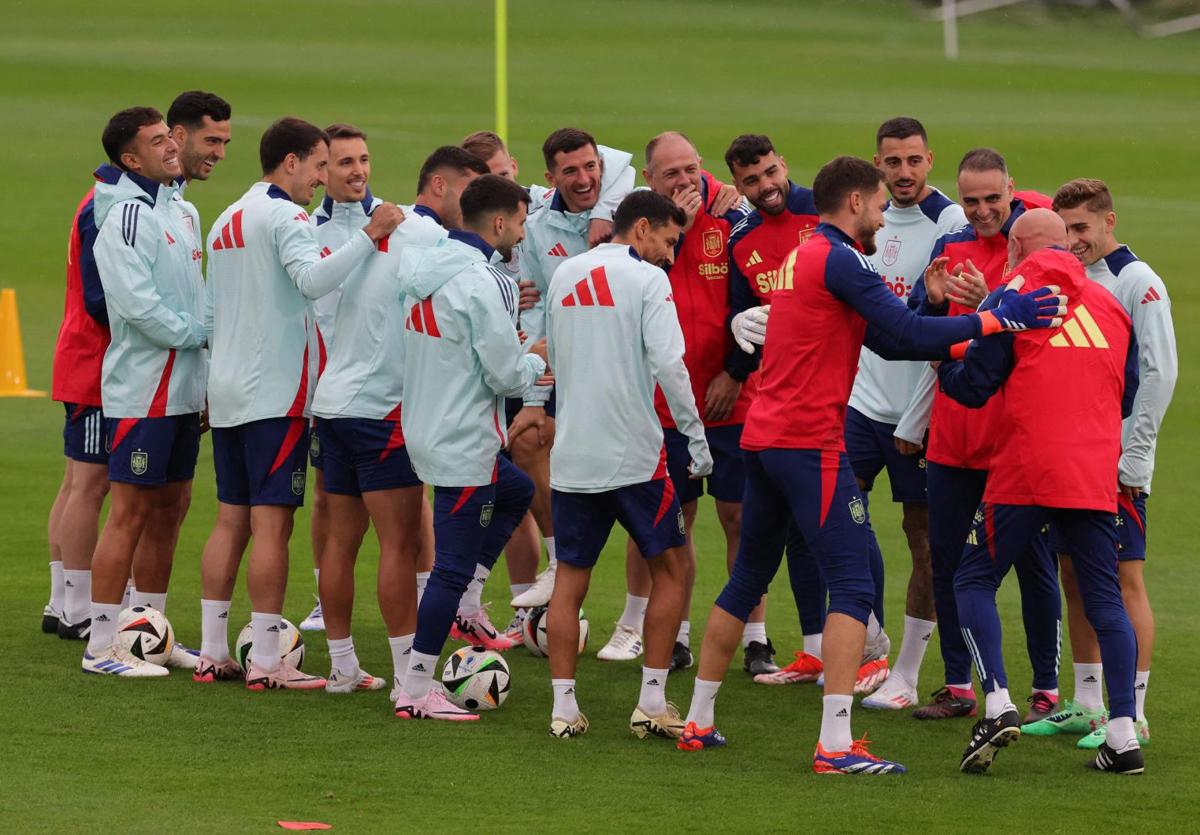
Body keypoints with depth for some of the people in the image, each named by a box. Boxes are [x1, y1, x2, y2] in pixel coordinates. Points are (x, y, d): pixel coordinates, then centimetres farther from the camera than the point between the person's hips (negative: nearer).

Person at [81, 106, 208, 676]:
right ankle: (102, 646, -4)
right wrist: (198, 334, -12)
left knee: (168, 506, 13)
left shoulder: (180, 212, 14)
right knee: (130, 513, -7)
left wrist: (206, 375, 12)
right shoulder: (128, 216, -14)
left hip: (183, 389, 9)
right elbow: (137, 303, -22)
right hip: (142, 389, -9)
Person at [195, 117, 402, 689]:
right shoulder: (284, 217, -10)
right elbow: (312, 278, -30)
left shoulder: (227, 221, 18)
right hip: (276, 392, -9)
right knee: (271, 521, -7)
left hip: (226, 390, 9)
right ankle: (265, 662, -9)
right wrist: (369, 236, -34)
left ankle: (213, 652, 10)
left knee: (231, 519, 11)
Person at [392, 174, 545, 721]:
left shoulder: (424, 272, 7)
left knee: (517, 492, 30)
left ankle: (461, 604, 23)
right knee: (453, 566, -2)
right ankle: (416, 690, 2)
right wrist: (536, 360, 3)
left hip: (426, 430, 9)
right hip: (464, 445, -9)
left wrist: (517, 360, 16)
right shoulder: (480, 285, -21)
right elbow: (507, 376, -18)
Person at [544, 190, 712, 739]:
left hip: (572, 450, 5)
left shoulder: (564, 276, 11)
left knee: (570, 578, 9)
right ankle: (652, 704, 3)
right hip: (633, 452, -5)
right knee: (671, 567, 7)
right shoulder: (646, 279, -8)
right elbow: (667, 364, -16)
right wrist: (696, 437, -9)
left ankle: (564, 709, 4)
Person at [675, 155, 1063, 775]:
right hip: (810, 444, -10)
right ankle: (835, 744, -17)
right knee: (852, 587, -9)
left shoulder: (802, 258, 19)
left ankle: (697, 721, 23)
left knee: (747, 580, 18)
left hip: (762, 441, 10)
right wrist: (997, 320, -14)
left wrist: (959, 343, 12)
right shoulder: (839, 260, -10)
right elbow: (905, 332, -18)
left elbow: (888, 341, 18)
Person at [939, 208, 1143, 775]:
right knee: (1104, 599, 7)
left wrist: (941, 367, 17)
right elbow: (1127, 394, 19)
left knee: (975, 580, 8)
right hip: (1096, 476, 4)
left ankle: (997, 706, -9)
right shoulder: (1110, 304, 14)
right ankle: (1123, 735, 0)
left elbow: (974, 388, -2)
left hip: (1026, 473, -4)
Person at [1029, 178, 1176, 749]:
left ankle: (1132, 716, -3)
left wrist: (1131, 460, -14)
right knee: (1074, 576, 10)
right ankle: (1087, 705, 18)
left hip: (1116, 461, -7)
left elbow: (1159, 372, -12)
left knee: (1124, 580, -5)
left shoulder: (1137, 282, -8)